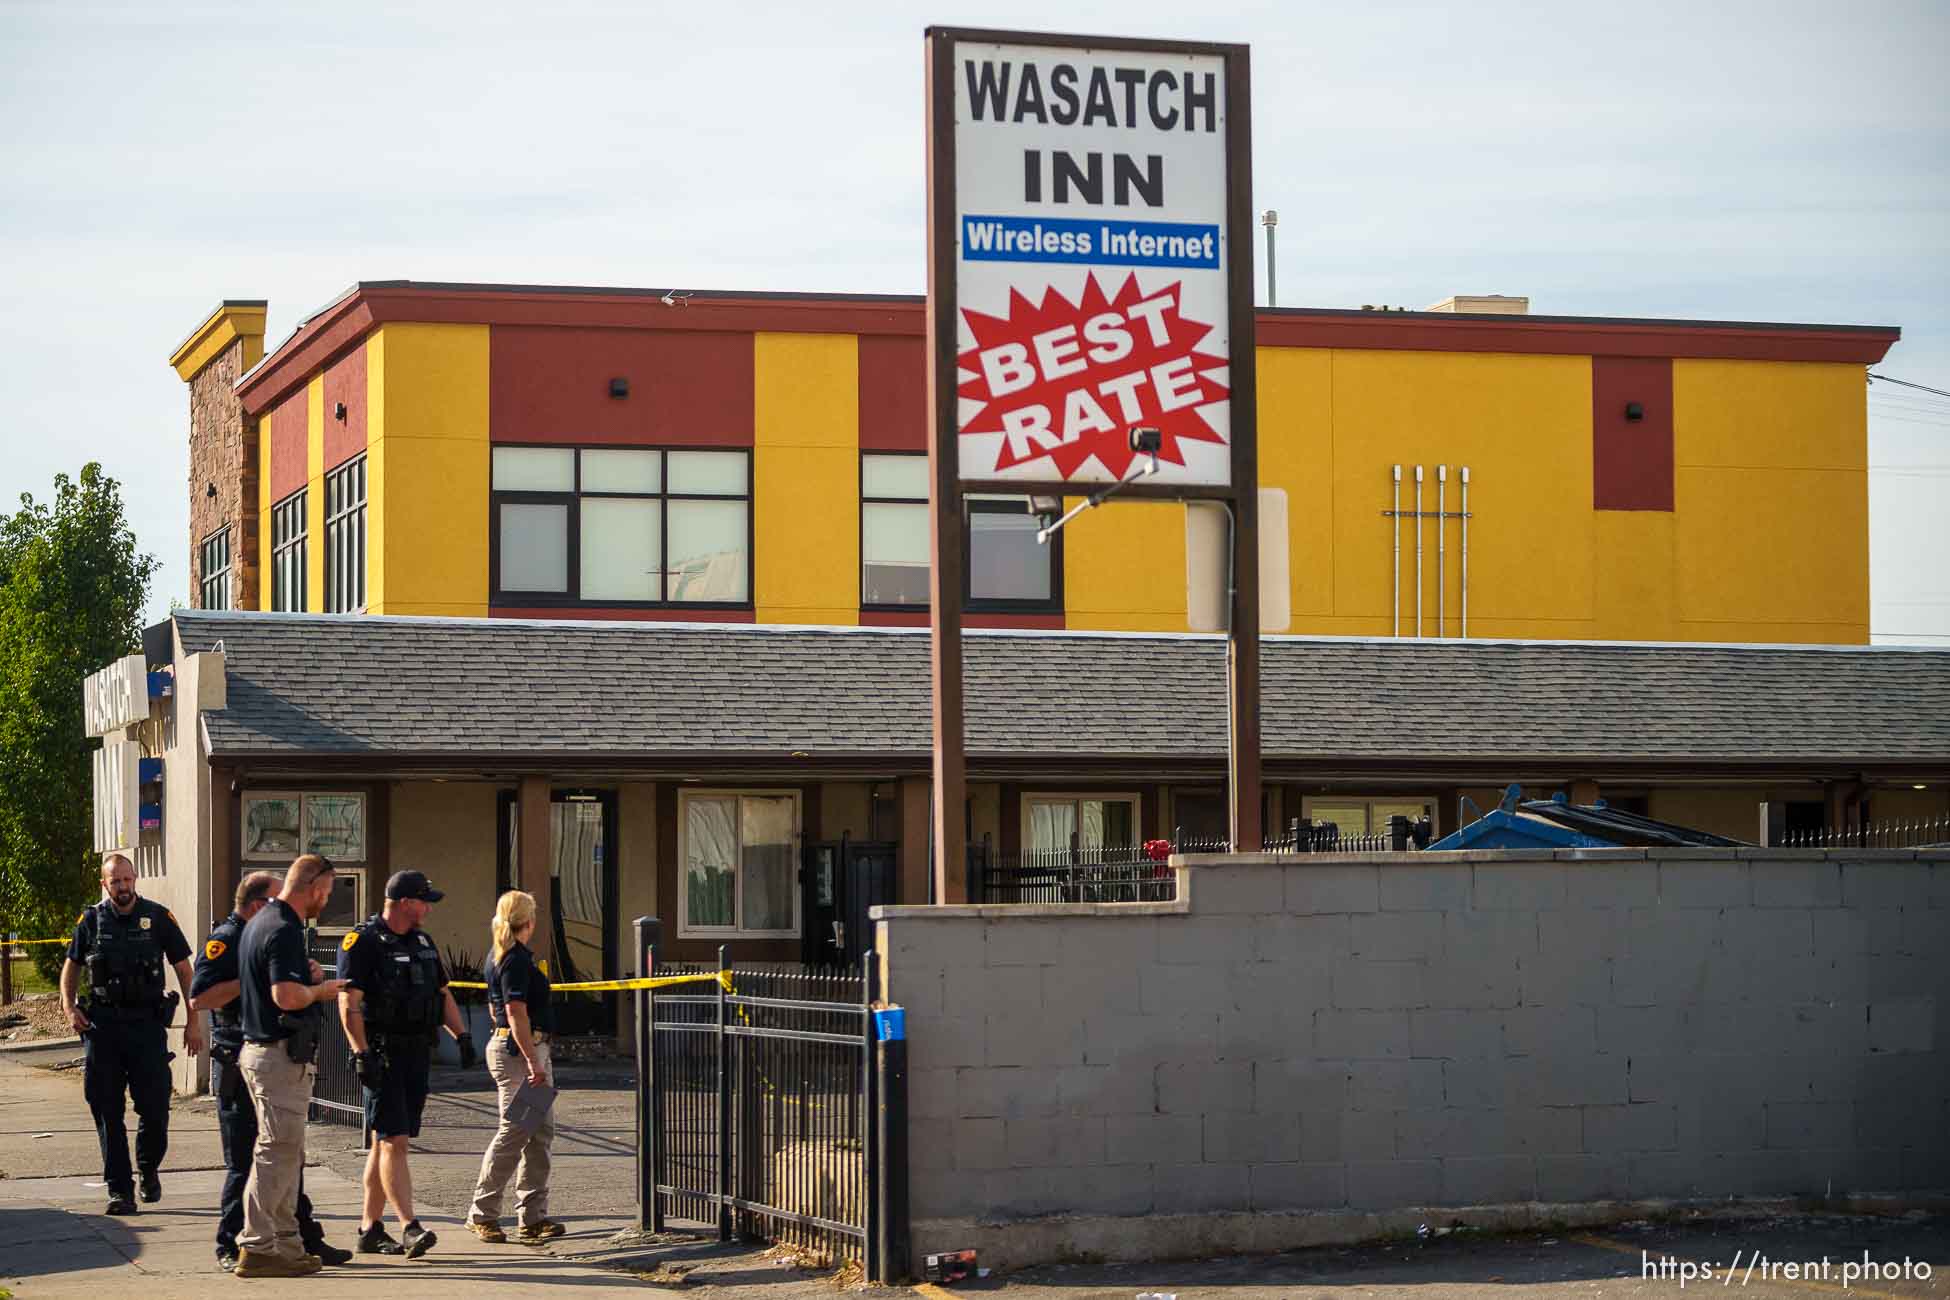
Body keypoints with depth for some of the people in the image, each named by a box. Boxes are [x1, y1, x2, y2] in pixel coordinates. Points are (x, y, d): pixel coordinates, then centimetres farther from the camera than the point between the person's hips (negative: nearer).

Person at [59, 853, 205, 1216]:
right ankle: (119, 1190, 7)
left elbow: (183, 969, 5)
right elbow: (71, 966, 16)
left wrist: (193, 1021, 0)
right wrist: (69, 1006, -1)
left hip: (147, 1023, -1)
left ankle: (148, 1170, 25)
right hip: (102, 1024, 1)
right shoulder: (92, 921, 5)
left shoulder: (158, 917, 1)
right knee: (107, 1111, 1)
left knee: (155, 1106, -3)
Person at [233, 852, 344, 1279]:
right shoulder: (285, 931, -18)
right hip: (282, 1055, -11)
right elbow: (286, 996, -30)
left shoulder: (259, 923, 14)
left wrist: (305, 975, 12)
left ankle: (286, 1244, 19)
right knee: (277, 1151, -7)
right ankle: (255, 1248, -7)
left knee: (288, 1153, 15)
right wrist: (320, 990, -10)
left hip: (257, 1048, 11)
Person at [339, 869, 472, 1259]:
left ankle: (370, 1229, 15)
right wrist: (362, 1054, -22)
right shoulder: (363, 943, -9)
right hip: (382, 1054, -8)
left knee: (386, 1143, 11)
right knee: (393, 1141, -12)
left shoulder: (423, 943, 15)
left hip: (417, 1053, 8)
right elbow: (349, 1004, -15)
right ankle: (409, 1228, -18)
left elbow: (443, 993, 24)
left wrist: (462, 1036, 12)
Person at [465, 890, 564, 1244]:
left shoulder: (498, 954, 16)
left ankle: (533, 1215, 7)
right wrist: (533, 1063, -22)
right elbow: (517, 1014, -20)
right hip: (518, 1051, -10)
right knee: (515, 1131, -6)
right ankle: (482, 1214, 1)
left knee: (541, 1131, 8)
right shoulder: (516, 959, -14)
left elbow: (494, 1009, 24)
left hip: (532, 1048, 10)